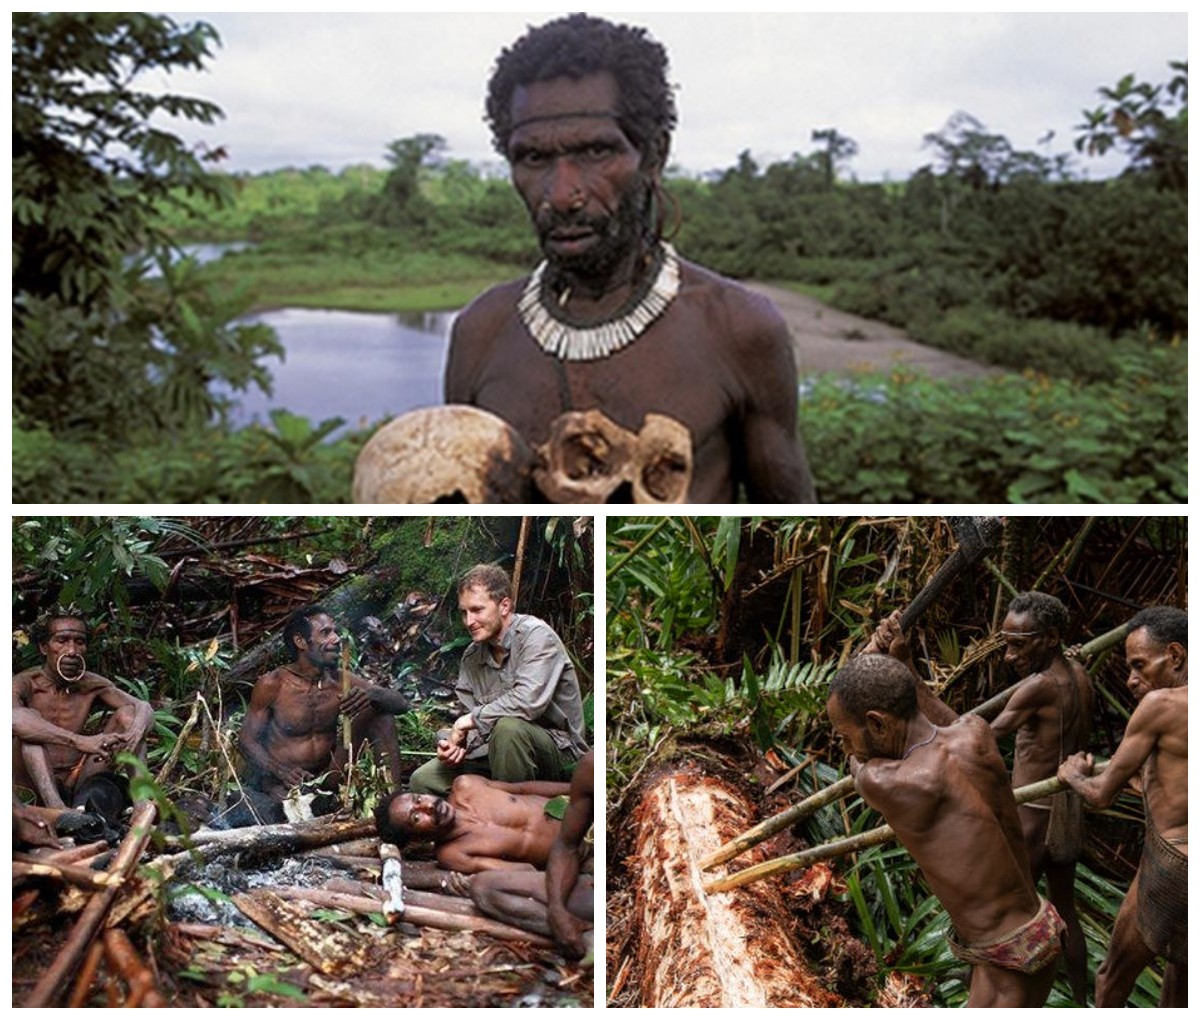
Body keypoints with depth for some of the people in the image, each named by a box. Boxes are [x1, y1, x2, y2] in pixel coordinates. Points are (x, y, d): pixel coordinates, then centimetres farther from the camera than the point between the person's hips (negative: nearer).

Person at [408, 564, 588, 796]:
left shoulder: (536, 636, -15)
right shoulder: (471, 657, 7)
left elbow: (528, 701, -30)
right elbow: (470, 719, 8)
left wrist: (470, 719, -19)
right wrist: (458, 743, -16)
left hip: (558, 749, -7)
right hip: (497, 751, 7)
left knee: (508, 727, -37)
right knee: (423, 780, -2)